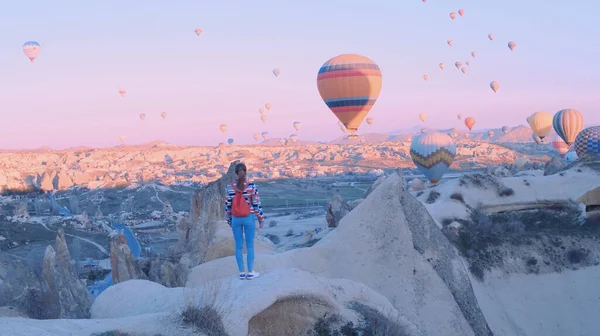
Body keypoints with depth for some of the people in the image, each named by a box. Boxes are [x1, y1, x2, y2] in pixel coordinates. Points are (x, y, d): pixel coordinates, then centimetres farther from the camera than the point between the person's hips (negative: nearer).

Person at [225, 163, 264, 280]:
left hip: (236, 219, 2)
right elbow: (256, 204, -7)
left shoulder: (229, 187, -3)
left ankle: (242, 272, 10)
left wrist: (229, 220, 14)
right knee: (250, 245, 5)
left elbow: (228, 205, 2)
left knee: (238, 246, 9)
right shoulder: (252, 186, -10)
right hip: (249, 218, -2)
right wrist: (260, 219, 2)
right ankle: (250, 272, 6)